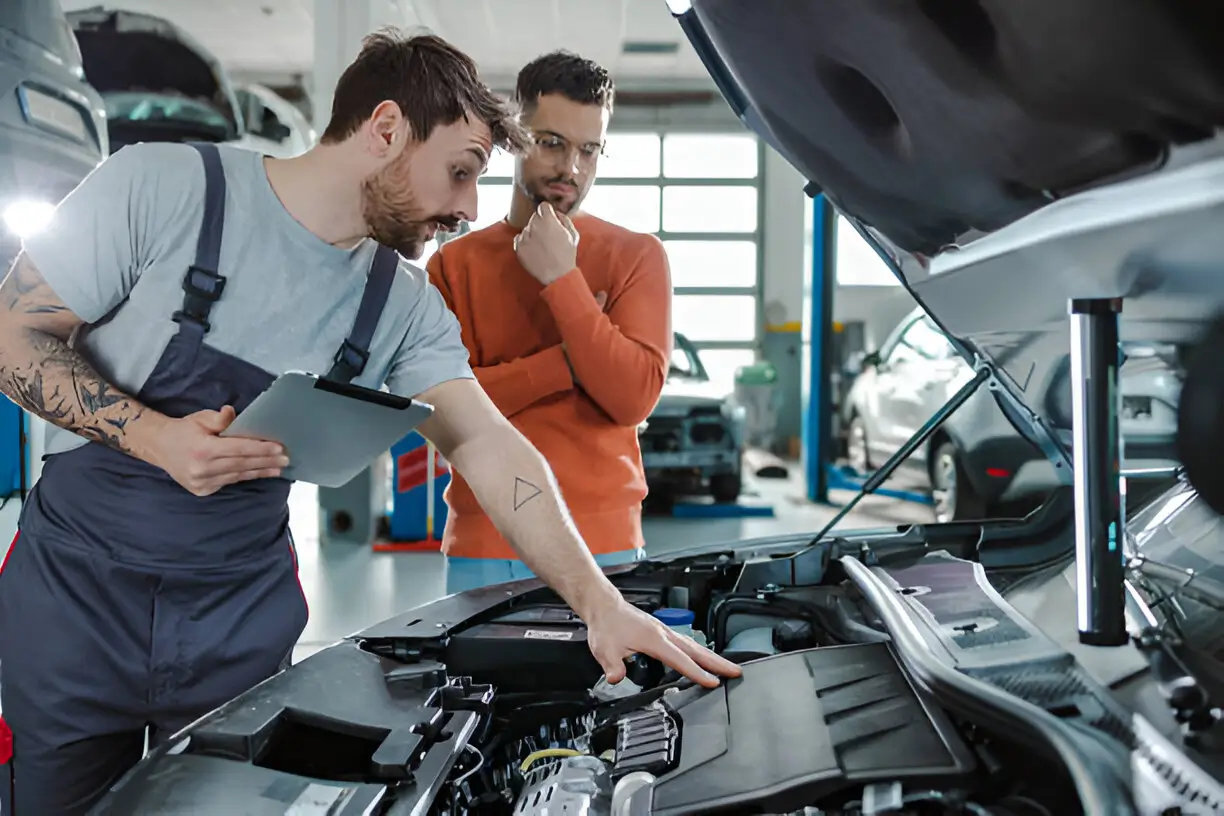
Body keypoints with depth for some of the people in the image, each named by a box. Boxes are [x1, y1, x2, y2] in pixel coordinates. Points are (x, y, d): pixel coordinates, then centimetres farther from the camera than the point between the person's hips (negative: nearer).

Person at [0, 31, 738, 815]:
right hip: (75, 586, -2)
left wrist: (602, 604, -18)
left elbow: (491, 447, -9)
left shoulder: (406, 307, -4)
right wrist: (154, 436, -25)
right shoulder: (161, 187, -15)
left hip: (244, 618, 3)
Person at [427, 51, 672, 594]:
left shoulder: (636, 257, 1)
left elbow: (633, 397, -12)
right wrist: (568, 363, -12)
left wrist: (562, 279, -15)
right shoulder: (455, 263, 5)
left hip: (602, 548, -1)